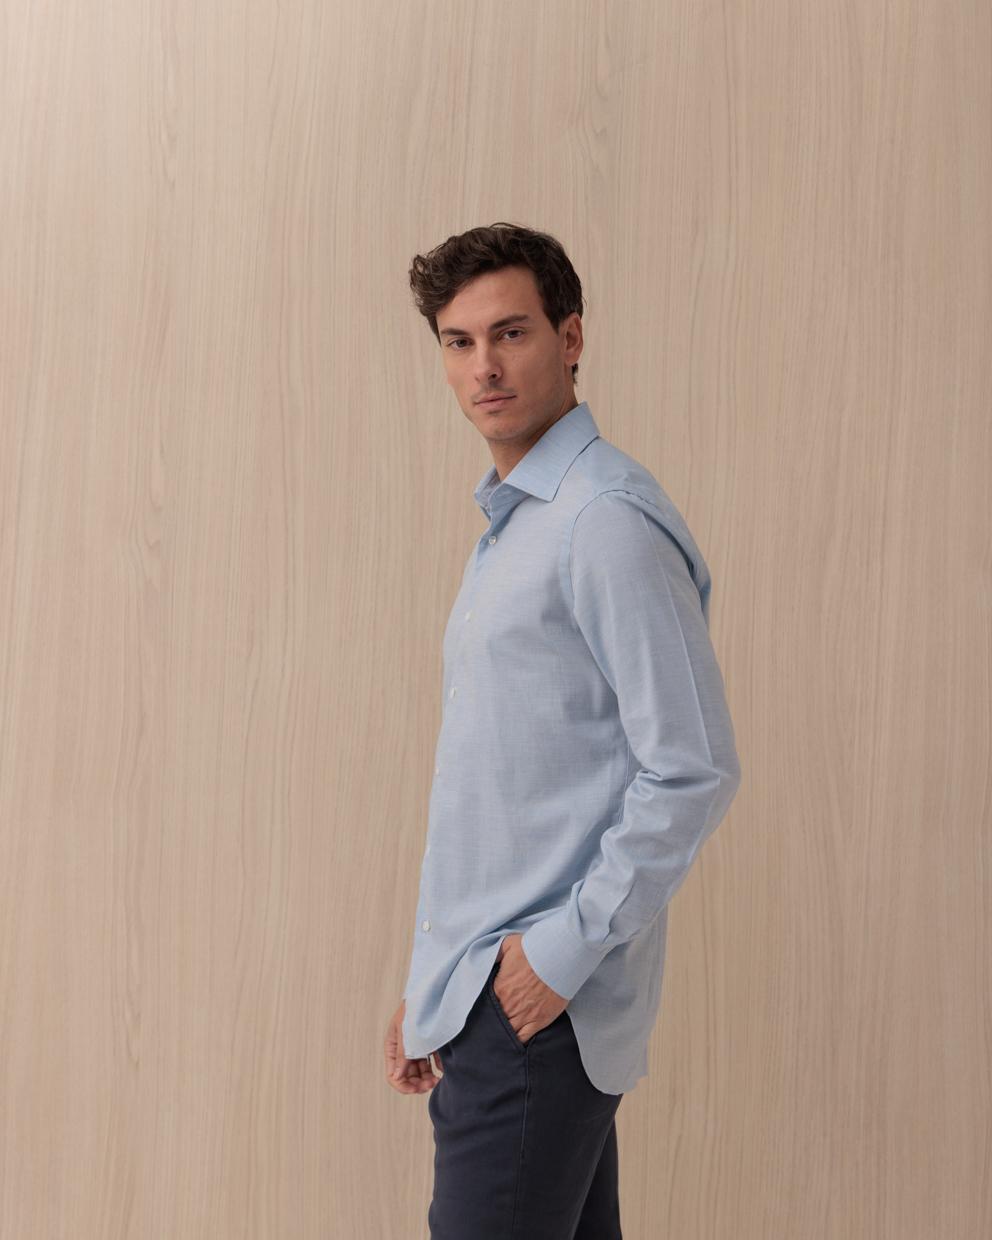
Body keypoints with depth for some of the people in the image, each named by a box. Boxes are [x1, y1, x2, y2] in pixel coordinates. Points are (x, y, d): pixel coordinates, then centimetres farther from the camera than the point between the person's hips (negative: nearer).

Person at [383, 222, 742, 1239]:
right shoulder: (511, 524, 16)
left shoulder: (608, 523, -13)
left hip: (534, 1008, -9)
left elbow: (694, 771, -18)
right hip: (481, 1002, 9)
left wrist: (566, 949, -15)